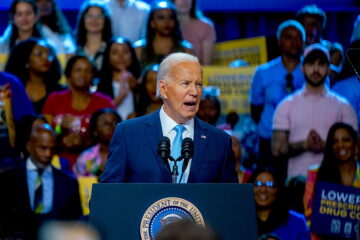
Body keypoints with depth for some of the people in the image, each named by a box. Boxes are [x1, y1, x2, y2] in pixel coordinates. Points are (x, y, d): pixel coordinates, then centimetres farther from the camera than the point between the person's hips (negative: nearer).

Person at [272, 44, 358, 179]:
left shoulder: (343, 106, 9)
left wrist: (326, 146, -11)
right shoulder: (286, 106, 10)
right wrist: (304, 145, -12)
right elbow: (277, 149, 4)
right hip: (297, 181, 0)